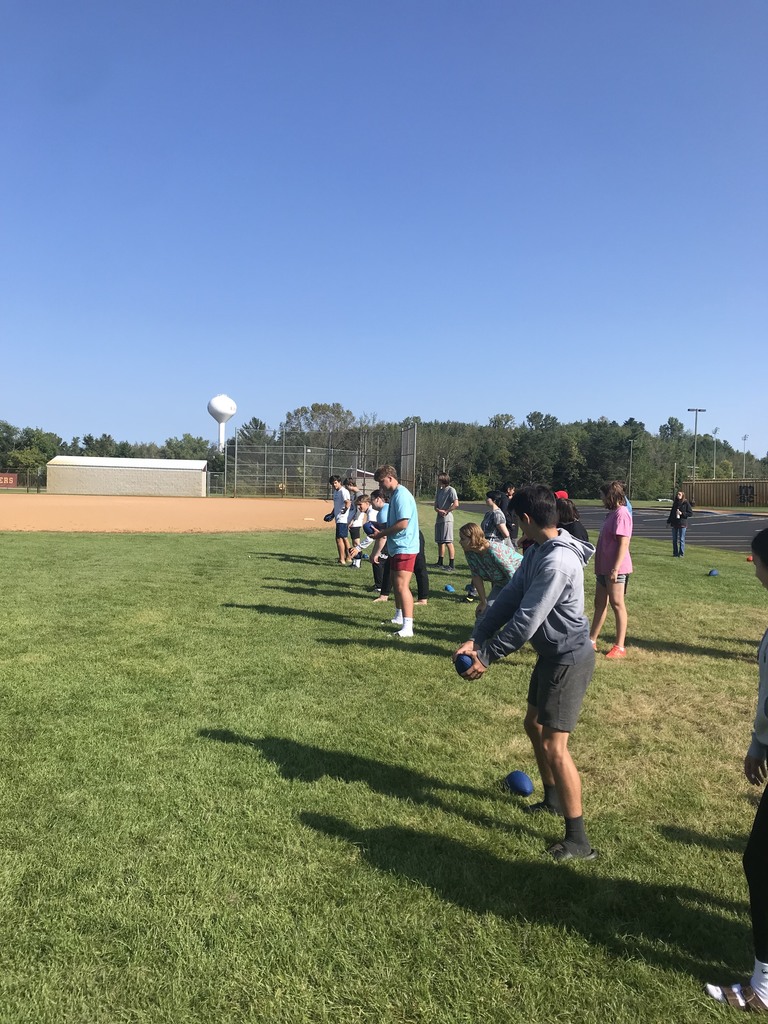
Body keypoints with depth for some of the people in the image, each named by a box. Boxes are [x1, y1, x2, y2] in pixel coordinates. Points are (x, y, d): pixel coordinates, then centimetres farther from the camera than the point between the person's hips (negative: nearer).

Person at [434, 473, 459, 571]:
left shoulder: (450, 490, -6)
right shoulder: (438, 491, 17)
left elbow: (456, 504, -16)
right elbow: (436, 506, 14)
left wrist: (446, 511, -11)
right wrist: (439, 511, -8)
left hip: (447, 519, -8)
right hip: (439, 519, 8)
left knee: (448, 542, -9)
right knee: (439, 542, 12)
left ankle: (451, 564, -8)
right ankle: (440, 563, 21)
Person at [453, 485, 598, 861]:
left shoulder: (557, 562, -28)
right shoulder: (537, 551, 3)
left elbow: (525, 621, -27)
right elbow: (510, 597, 0)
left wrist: (486, 657, -18)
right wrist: (476, 638, -8)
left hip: (569, 659, -10)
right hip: (550, 655, 10)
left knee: (553, 745, -8)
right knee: (534, 725, 22)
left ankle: (578, 840, 3)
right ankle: (552, 798, 42)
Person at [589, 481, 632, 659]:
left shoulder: (621, 513, -16)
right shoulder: (612, 513, 15)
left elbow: (623, 543, -22)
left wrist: (615, 568, -24)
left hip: (616, 569, -10)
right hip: (604, 567, 10)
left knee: (617, 604, -3)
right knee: (600, 603, 13)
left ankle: (620, 647, 5)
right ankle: (591, 641, 21)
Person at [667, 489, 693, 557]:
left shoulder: (686, 503, -5)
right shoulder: (675, 503, 11)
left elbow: (691, 513, -5)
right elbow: (671, 512, 18)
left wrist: (682, 513, -17)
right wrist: (668, 522, 16)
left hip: (682, 523, -5)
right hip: (674, 523, 5)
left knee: (681, 539, -1)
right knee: (674, 539, 8)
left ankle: (681, 554, 5)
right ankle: (675, 553, 16)